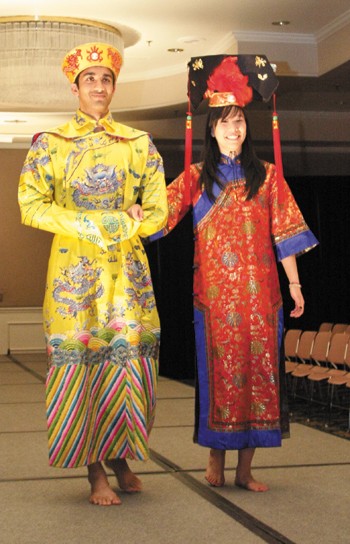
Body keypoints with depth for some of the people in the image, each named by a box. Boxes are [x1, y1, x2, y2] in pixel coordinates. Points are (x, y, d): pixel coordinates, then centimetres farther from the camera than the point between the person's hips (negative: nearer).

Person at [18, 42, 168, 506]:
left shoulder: (138, 144, 11)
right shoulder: (50, 144, 6)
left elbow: (156, 212, 7)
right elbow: (32, 207, -4)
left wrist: (113, 228, -8)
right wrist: (102, 224, -12)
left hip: (127, 269, 2)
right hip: (74, 269, -2)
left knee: (128, 360, -1)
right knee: (79, 360, -4)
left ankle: (121, 459, 16)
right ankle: (96, 472, 4)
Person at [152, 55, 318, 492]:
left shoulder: (266, 175, 10)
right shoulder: (196, 177, 9)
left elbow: (284, 231, 8)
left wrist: (294, 283, 4)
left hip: (259, 290, 1)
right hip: (215, 290, -1)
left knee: (257, 367, 0)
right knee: (218, 368, 0)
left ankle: (245, 467, 8)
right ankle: (216, 459, 13)